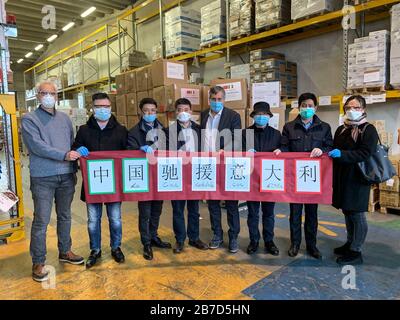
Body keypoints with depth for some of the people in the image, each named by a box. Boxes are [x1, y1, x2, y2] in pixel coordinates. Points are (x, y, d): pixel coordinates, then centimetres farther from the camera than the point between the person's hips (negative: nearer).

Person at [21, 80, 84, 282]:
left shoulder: (64, 118, 12)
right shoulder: (29, 119, -3)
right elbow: (37, 146, -16)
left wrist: (74, 169, 11)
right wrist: (64, 155, -23)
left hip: (66, 176, 5)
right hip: (43, 178, -4)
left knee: (64, 216, 16)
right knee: (41, 221, 0)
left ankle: (65, 252, 32)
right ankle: (38, 263, 15)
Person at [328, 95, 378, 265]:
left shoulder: (368, 129, -5)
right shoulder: (341, 130, 15)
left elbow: (365, 153, -17)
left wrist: (342, 154, -24)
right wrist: (331, 153, 3)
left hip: (357, 179, -7)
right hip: (342, 178, 7)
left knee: (357, 214, 0)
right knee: (347, 212, 15)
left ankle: (356, 252, 10)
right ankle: (350, 243, 30)